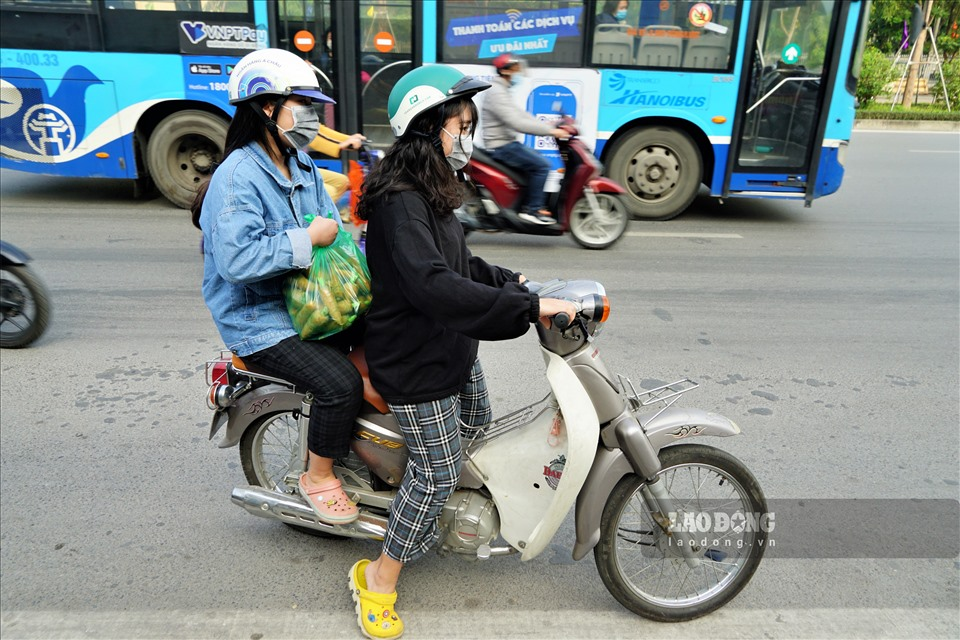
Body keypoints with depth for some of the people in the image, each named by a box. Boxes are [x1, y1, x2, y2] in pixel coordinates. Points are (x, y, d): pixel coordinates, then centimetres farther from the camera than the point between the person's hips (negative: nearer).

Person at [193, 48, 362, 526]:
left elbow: (330, 223, 13)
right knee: (340, 382, -23)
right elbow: (237, 259, -29)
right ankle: (318, 477, 4)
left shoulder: (300, 163, 10)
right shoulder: (238, 176, -18)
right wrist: (307, 240, -25)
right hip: (259, 320, -8)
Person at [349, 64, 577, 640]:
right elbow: (434, 286, -37)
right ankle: (379, 581, 19)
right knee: (438, 473, -1)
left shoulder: (432, 190, 9)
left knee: (481, 432, 25)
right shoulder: (400, 201, -25)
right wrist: (529, 307, -38)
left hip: (453, 349, 10)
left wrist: (512, 282, 4)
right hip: (415, 362, -10)